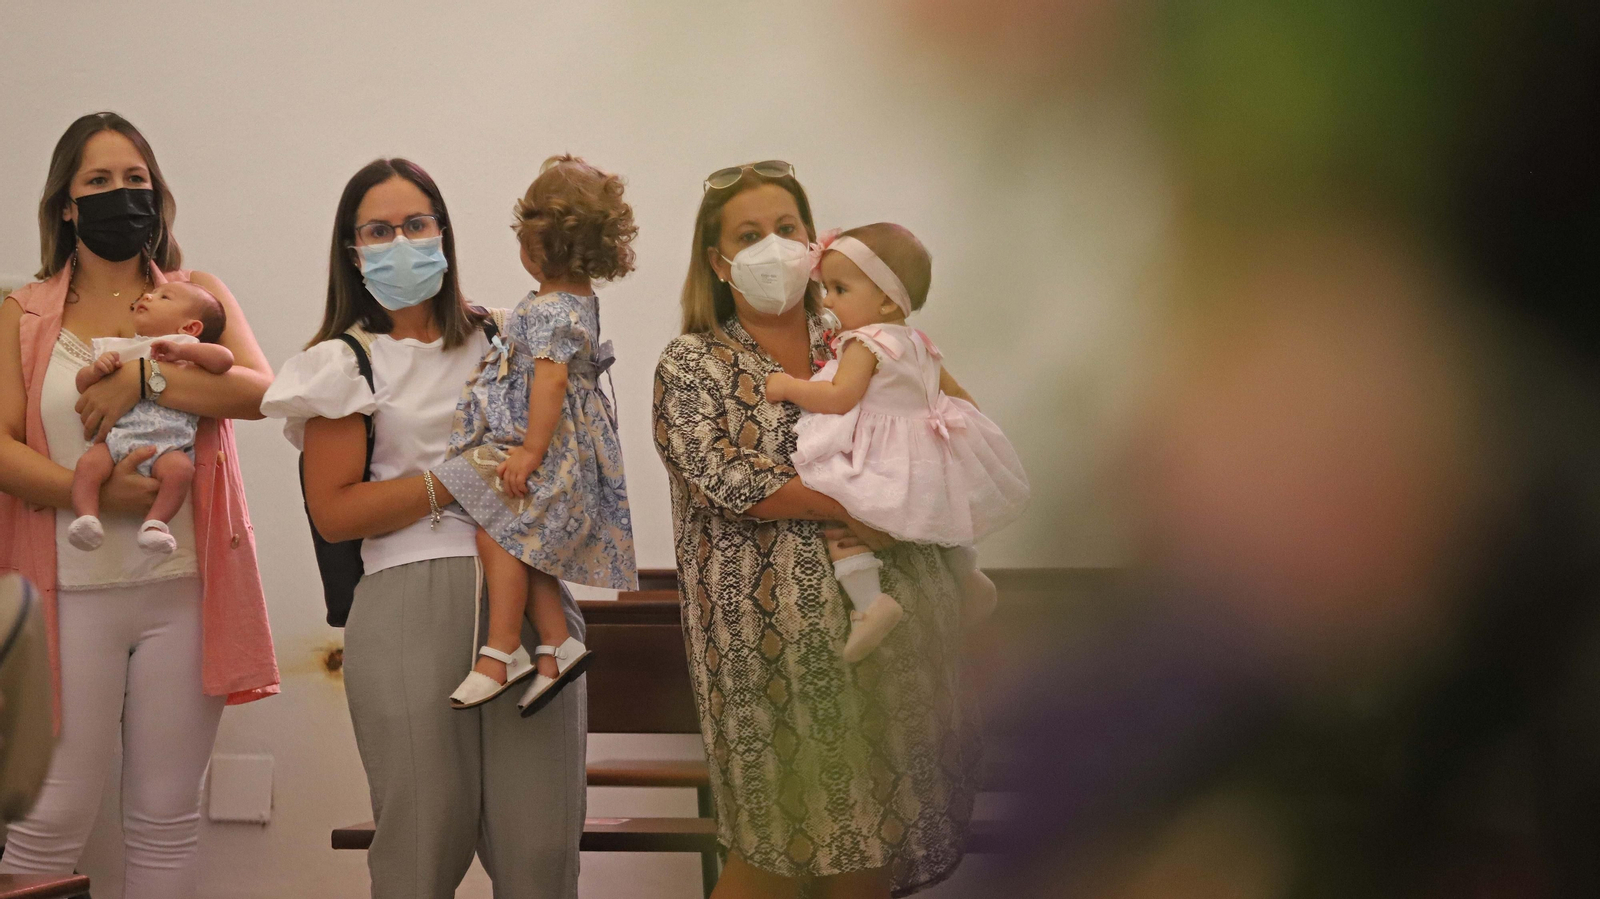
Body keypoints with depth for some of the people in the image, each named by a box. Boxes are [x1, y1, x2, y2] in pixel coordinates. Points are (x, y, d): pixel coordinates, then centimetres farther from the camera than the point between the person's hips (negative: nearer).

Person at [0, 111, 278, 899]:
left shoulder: (197, 296, 10)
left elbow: (259, 389, -7)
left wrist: (145, 377, -17)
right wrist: (88, 494, -18)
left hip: (182, 588, 1)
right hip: (71, 591, -1)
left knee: (167, 814, 6)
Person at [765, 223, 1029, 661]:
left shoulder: (864, 342, -13)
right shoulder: (919, 345, 15)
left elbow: (839, 396, -23)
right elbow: (957, 394, 23)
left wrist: (788, 386, -12)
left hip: (881, 463, -10)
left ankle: (868, 601, -34)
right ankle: (967, 571, 46)